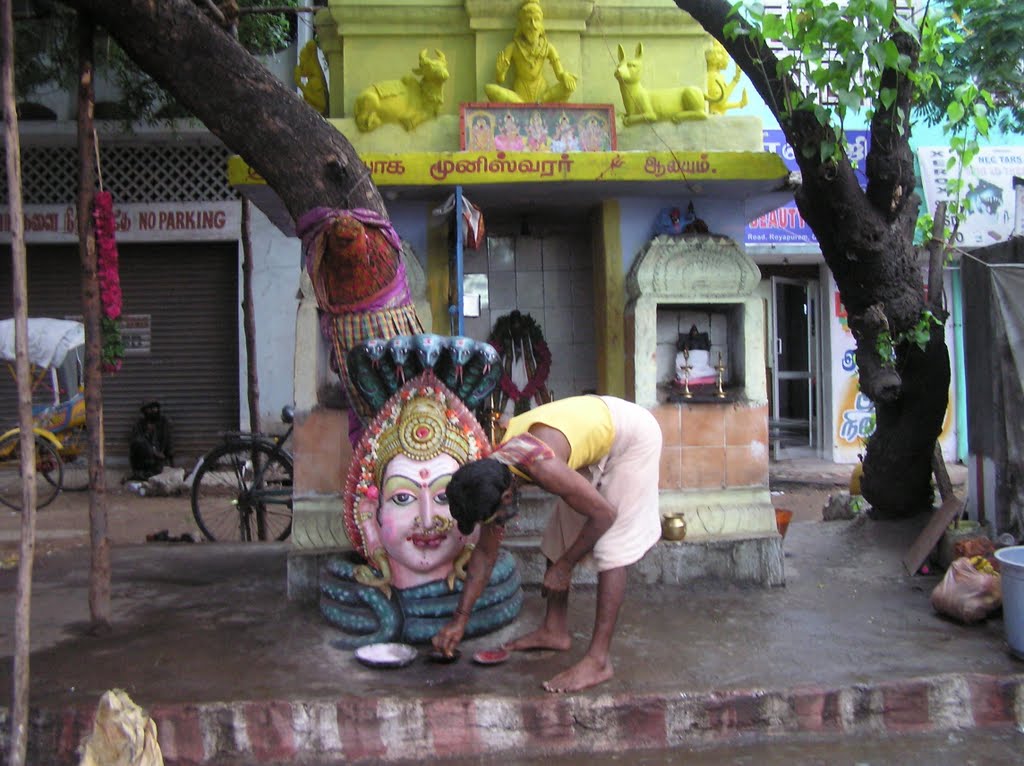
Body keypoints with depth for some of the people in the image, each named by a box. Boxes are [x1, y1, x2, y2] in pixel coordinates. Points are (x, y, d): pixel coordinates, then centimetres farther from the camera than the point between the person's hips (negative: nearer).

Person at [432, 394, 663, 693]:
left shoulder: (543, 467, -37)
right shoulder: (491, 479, -11)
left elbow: (604, 513, -26)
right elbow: (485, 552, 0)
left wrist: (564, 566, -15)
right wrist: (460, 619, 1)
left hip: (633, 433, -8)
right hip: (595, 428, 8)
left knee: (611, 548, -12)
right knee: (560, 535, 8)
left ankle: (599, 660, -9)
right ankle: (555, 630, 22)